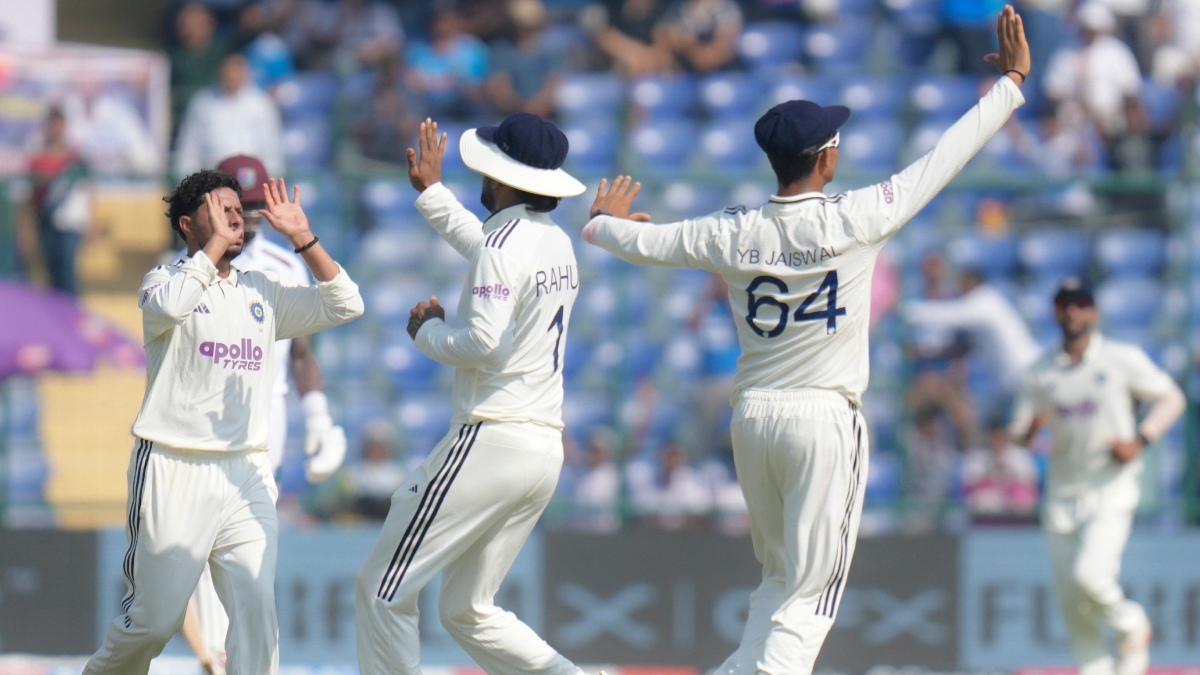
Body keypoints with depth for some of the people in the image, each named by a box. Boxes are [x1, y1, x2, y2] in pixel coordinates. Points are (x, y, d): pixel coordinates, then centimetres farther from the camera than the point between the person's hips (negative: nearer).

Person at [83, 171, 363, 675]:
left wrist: (302, 239, 4)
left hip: (245, 474, 4)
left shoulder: (263, 293, 15)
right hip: (173, 470, -4)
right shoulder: (166, 281, 0)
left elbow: (344, 305, 11)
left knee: (256, 607, -11)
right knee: (154, 619, 1)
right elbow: (170, 305, -24)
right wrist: (215, 244, -14)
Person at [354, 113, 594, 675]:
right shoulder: (557, 243, 16)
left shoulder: (505, 242, -12)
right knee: (468, 611, 14)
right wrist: (430, 192, 46)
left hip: (492, 438, -9)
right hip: (547, 450, 9)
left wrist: (428, 331, -2)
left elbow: (484, 344, -21)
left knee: (383, 591, -2)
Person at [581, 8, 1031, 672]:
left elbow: (642, 241, 13)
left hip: (751, 418, 5)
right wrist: (1012, 82, 4)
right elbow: (943, 160, -5)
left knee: (779, 577, 20)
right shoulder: (854, 220, -11)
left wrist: (602, 222, 37)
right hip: (824, 418, -5)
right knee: (811, 590, -2)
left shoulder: (734, 234, 0)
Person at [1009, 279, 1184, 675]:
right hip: (1062, 493, 4)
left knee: (1089, 575, -22)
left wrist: (1140, 440, -12)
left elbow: (1171, 398, 4)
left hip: (1111, 490, -4)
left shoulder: (1124, 360, -1)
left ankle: (1131, 626, 6)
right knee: (1069, 598, 1)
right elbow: (1019, 433, 9)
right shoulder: (1042, 373, 8)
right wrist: (1028, 428, -17)